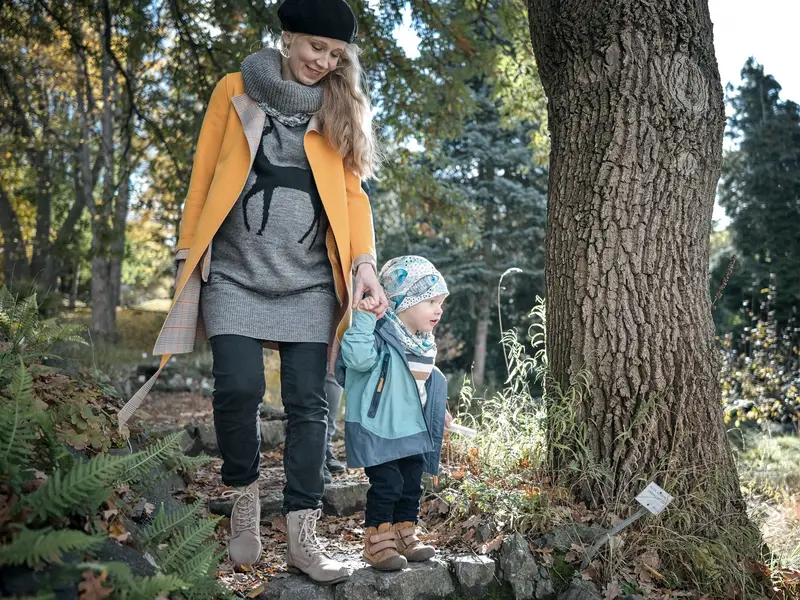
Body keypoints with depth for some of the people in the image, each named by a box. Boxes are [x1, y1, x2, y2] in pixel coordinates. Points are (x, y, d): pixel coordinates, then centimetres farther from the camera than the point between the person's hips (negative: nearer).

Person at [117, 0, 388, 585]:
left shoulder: (340, 106, 11)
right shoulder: (237, 89, 8)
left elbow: (351, 189, 6)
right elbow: (204, 177, 7)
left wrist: (364, 260, -8)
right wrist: (188, 254, 3)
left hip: (310, 280, 1)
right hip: (236, 272, -1)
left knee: (309, 403, -2)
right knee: (239, 388, -13)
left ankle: (303, 536, 8)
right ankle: (244, 498, 14)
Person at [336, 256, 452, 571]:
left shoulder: (423, 344, 11)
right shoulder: (382, 336, -15)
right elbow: (358, 356, -34)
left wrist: (439, 410, 27)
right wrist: (364, 319, -35)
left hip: (414, 432, 8)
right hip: (378, 430, -8)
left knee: (411, 485, 14)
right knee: (386, 484, -7)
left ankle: (404, 534, 30)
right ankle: (378, 542, 8)